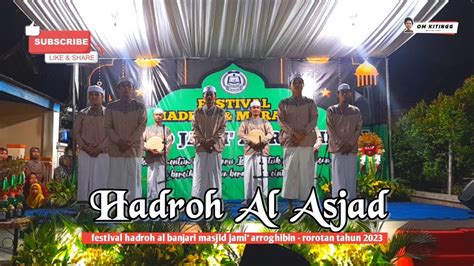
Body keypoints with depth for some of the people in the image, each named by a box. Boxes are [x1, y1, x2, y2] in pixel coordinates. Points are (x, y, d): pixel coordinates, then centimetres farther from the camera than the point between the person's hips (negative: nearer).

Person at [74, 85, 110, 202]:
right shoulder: (82, 114, 12)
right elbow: (77, 132, 7)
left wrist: (99, 148, -12)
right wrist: (85, 147, -7)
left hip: (103, 153, -2)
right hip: (84, 153, 2)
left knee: (101, 181, -2)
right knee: (84, 181, 1)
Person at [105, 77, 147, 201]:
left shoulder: (140, 106, 6)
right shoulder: (111, 107, 9)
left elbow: (142, 126, -3)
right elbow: (108, 127, 2)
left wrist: (129, 142, -14)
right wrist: (119, 141, -13)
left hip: (134, 148, -1)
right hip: (116, 149, 1)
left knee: (134, 178, 0)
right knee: (115, 179, 1)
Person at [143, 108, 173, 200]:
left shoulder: (166, 129, 10)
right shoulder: (148, 128, 16)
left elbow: (169, 144, 0)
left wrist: (161, 152, -15)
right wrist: (149, 148, -11)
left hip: (161, 158, -2)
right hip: (150, 159, 2)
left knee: (161, 181, -5)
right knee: (150, 181, 2)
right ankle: (151, 199, 9)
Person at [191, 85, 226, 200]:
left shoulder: (220, 112, 7)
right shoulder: (198, 112, 9)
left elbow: (222, 129, 0)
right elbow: (195, 129, 3)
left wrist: (212, 141, -12)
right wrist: (203, 142, -10)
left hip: (215, 147, -1)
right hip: (201, 147, 1)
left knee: (215, 173, 0)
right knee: (200, 173, 0)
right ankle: (199, 198, 6)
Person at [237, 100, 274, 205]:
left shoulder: (265, 122, 13)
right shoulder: (246, 122, 14)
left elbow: (270, 133, 1)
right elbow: (240, 133, 1)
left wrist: (261, 141, -16)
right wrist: (251, 141, -13)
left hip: (262, 151, -1)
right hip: (249, 150, 1)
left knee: (262, 174, -5)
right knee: (248, 174, -1)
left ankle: (263, 197, 0)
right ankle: (248, 197, 5)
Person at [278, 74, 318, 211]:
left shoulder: (310, 102, 12)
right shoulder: (284, 103, 11)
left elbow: (314, 120, 2)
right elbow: (281, 121, 0)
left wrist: (303, 134, -13)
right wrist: (294, 132, -14)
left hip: (306, 141, 1)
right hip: (290, 141, -1)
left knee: (306, 170, -2)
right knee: (290, 170, -3)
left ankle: (306, 199, 4)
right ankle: (290, 202, 2)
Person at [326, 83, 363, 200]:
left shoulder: (356, 111, 10)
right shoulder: (331, 110, 3)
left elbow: (359, 129, 5)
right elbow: (330, 130, -3)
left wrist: (350, 144, -7)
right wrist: (341, 145, -10)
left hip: (352, 148, 2)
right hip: (337, 148, -2)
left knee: (351, 176, 2)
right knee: (338, 176, -3)